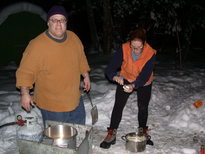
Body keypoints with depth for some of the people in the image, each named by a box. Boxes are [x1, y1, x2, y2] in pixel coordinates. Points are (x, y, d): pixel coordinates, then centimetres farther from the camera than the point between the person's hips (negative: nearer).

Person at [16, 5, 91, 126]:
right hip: (51, 106, -6)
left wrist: (86, 75, 17)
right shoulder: (37, 45, -19)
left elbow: (81, 58, 15)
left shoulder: (73, 37, -1)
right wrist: (25, 93, -22)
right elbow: (25, 72, -16)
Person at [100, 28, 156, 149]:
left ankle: (143, 131, 34)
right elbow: (110, 69, -27)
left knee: (143, 107, 9)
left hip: (143, 83, 0)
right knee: (118, 106, -7)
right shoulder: (124, 49, -28)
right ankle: (112, 134, 6)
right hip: (125, 80, 0)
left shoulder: (150, 54, -30)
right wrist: (115, 77, -49)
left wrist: (133, 85, -49)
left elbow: (145, 75, -31)